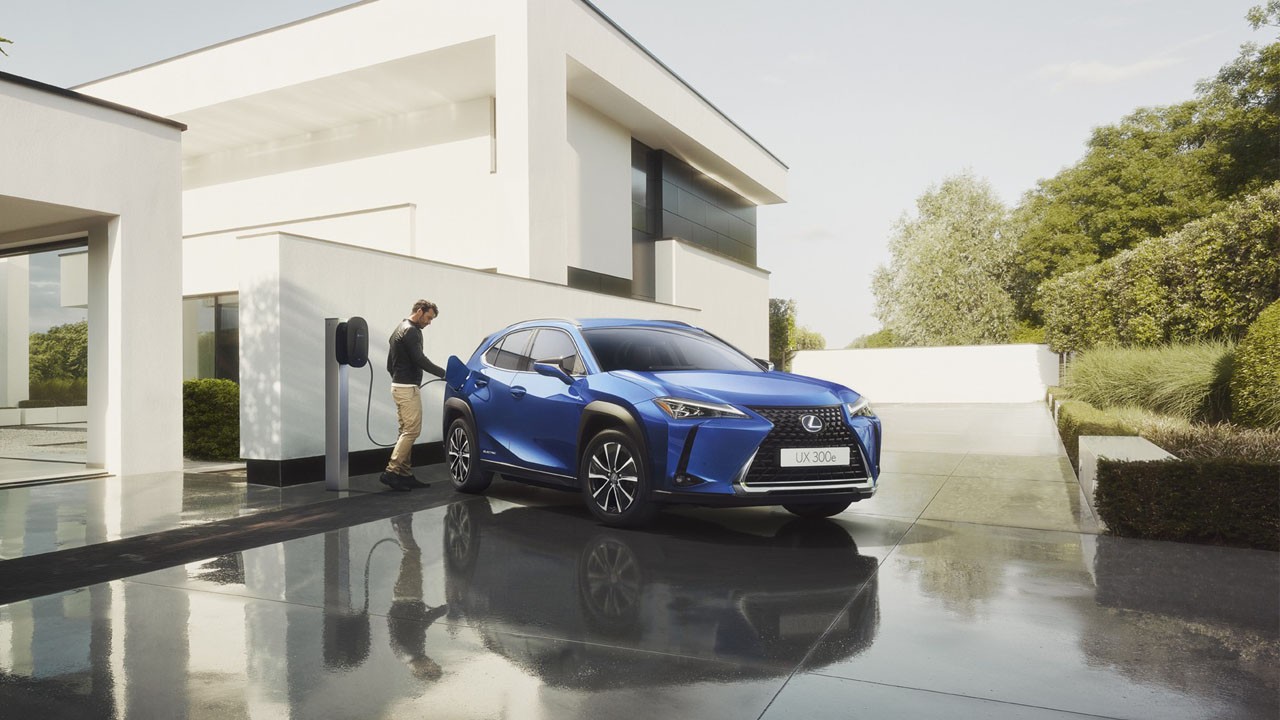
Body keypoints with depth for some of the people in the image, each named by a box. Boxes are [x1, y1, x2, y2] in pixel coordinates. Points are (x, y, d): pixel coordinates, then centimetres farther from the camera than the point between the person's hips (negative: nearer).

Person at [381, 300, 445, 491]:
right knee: (412, 431, -10)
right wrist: (444, 373, -18)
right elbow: (420, 360, -21)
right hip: (407, 388, -11)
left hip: (399, 386, 11)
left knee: (406, 432, 9)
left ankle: (405, 474, 9)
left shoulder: (401, 330, 20)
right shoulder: (411, 331, -13)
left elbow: (390, 364, 23)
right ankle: (391, 472, -11)